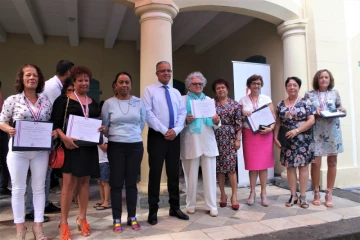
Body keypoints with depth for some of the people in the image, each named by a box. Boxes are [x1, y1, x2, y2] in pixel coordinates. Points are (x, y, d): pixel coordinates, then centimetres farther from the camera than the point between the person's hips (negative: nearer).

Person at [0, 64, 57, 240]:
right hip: (18, 151, -2)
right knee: (18, 188, 8)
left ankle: (38, 225, 22)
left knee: (39, 188, 9)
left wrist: (55, 132, -10)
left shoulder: (46, 101, 4)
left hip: (41, 151, 2)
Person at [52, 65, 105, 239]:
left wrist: (102, 128, -2)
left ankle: (82, 219, 23)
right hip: (71, 145, -4)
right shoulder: (64, 100, 0)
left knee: (84, 182, 10)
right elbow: (55, 123, -6)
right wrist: (64, 137, -21)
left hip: (89, 147, 5)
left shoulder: (93, 103, 15)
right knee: (69, 182, -5)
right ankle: (63, 223, 9)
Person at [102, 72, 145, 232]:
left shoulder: (139, 102, 4)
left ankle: (132, 217, 22)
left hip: (136, 146, 2)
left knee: (131, 182, 9)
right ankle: (117, 220, 17)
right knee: (116, 183, 4)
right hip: (116, 147, -1)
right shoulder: (109, 103, 0)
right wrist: (117, 135, 9)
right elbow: (104, 126, 7)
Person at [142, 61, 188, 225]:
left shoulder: (176, 93, 15)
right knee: (155, 173, 1)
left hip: (174, 137, 5)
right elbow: (148, 113, -11)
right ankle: (153, 211, 13)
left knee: (174, 173, 11)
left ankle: (174, 208, 23)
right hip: (157, 136, -4)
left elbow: (182, 113, 7)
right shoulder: (150, 90, 1)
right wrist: (164, 131, -16)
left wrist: (175, 130, -10)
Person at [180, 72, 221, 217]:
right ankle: (190, 205, 20)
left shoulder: (208, 100, 14)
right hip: (190, 143, -2)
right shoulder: (183, 100, 4)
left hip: (208, 142, 3)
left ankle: (211, 206, 15)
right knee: (191, 176, 6)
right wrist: (186, 121, -21)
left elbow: (214, 124, 12)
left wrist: (217, 121, -9)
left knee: (210, 175, 4)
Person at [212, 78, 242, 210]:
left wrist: (238, 139, -4)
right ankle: (223, 195, 18)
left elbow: (239, 123, 1)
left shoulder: (235, 104, 5)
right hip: (216, 137, 1)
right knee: (219, 167, 5)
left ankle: (234, 196, 6)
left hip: (230, 137, 0)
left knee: (231, 166, -3)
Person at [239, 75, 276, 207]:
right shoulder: (243, 100, 7)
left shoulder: (266, 99, 8)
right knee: (252, 165, 2)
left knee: (264, 164, 2)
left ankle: (263, 193, 12)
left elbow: (273, 116, 5)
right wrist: (244, 116, -11)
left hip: (264, 134, 0)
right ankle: (252, 192, 14)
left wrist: (271, 128, -11)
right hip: (249, 134, 0)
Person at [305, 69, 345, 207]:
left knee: (332, 162, 4)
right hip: (316, 132, -2)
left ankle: (329, 194, 15)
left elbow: (340, 109, 16)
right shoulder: (309, 95, 4)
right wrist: (314, 113, -14)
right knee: (316, 162, -4)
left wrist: (342, 110, -6)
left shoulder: (335, 93, 11)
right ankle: (316, 193, 12)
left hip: (333, 131, 3)